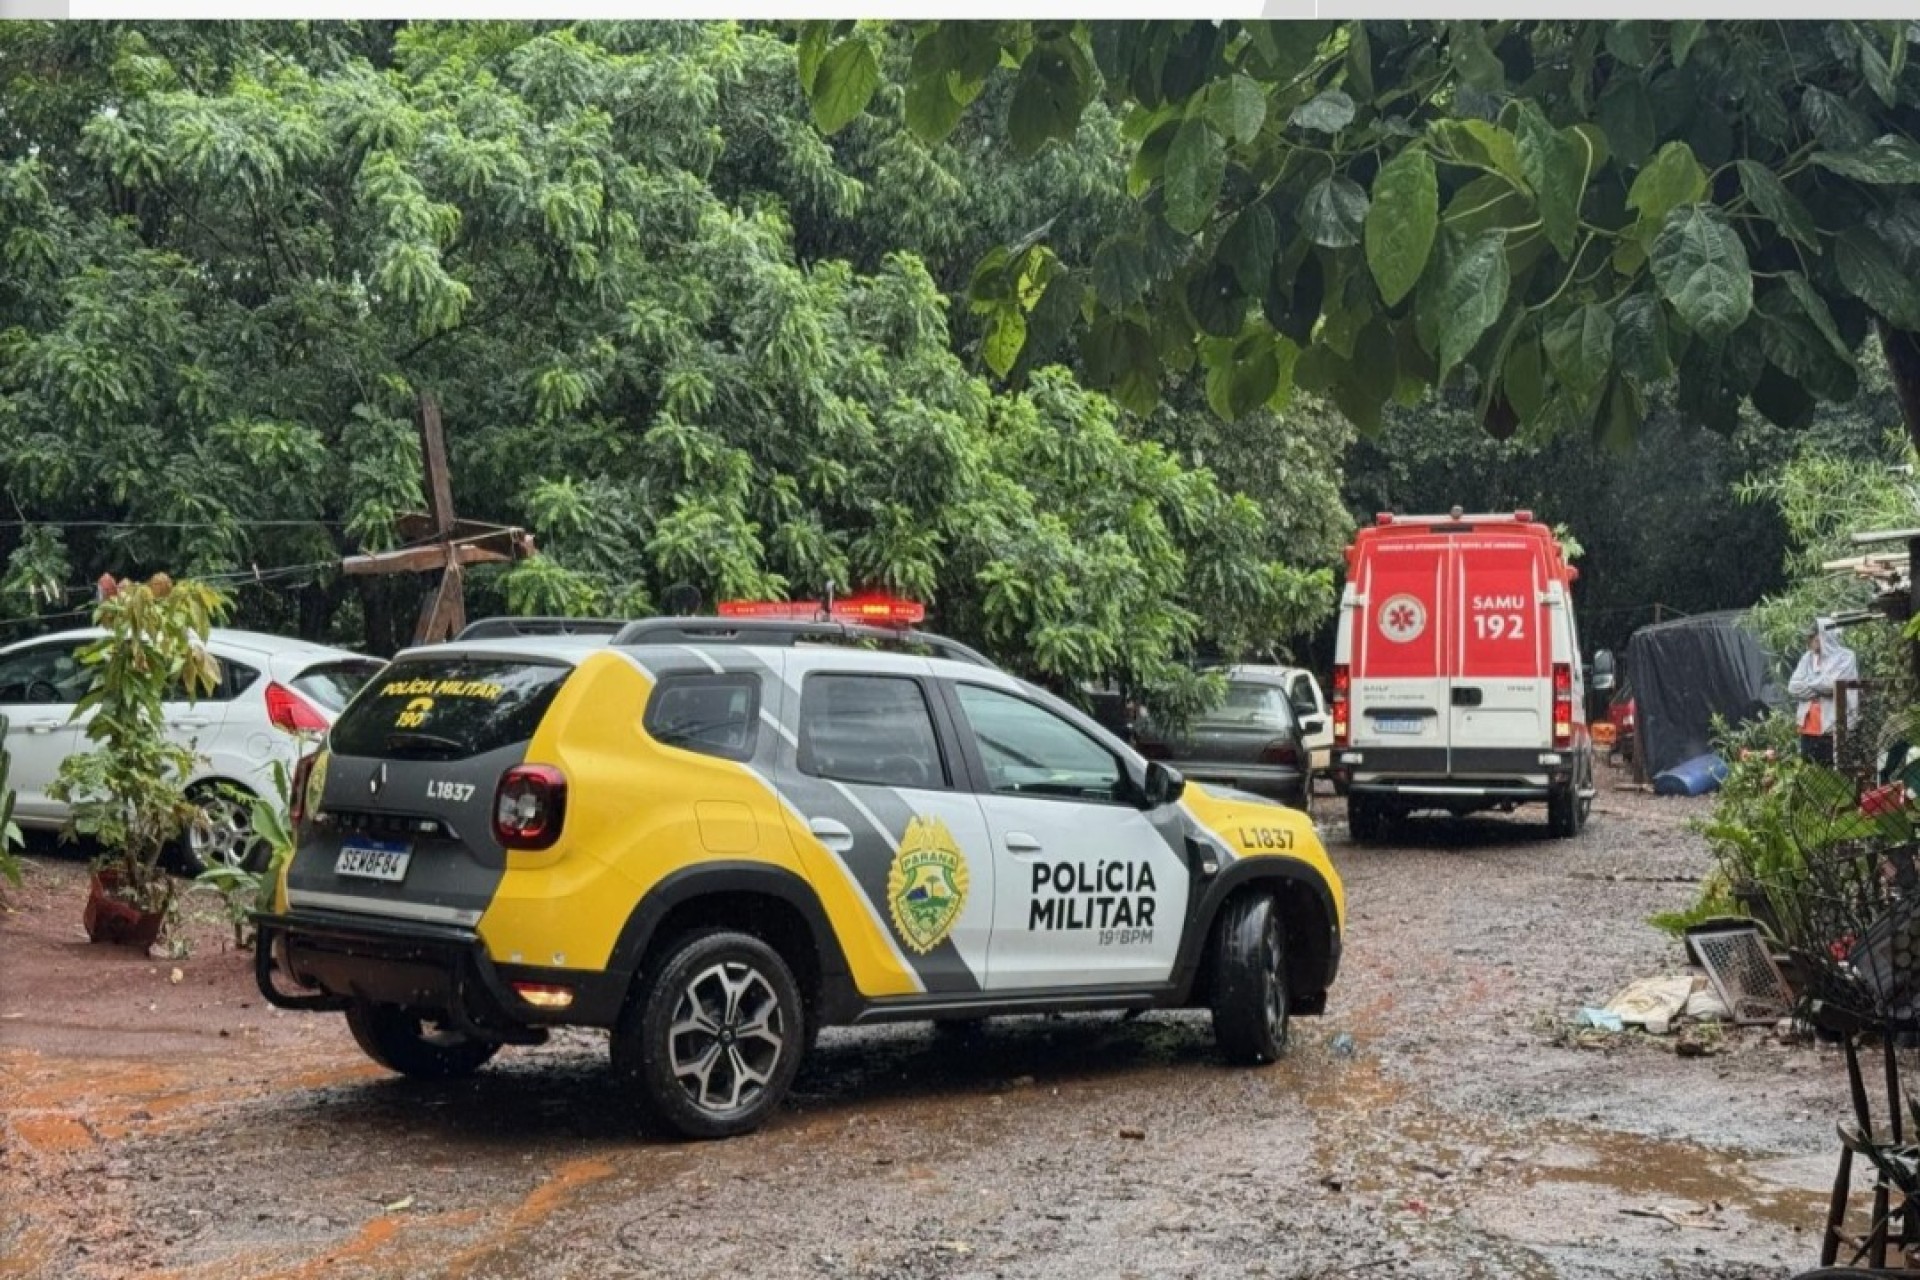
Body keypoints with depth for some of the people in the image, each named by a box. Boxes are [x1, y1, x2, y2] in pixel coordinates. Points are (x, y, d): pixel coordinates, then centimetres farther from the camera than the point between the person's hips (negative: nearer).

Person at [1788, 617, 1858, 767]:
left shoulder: (1846, 657, -3)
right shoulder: (1808, 657, 14)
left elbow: (1831, 684, -17)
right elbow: (1793, 688, 4)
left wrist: (1809, 683, 1)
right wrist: (1820, 688, -7)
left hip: (1834, 729, -6)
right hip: (1809, 728, 6)